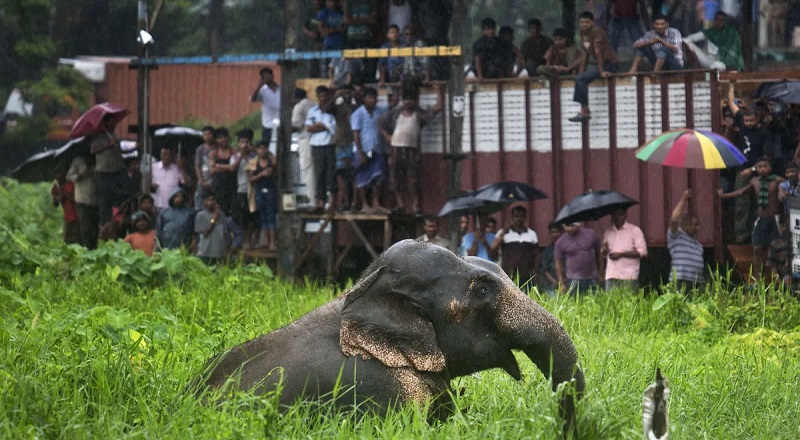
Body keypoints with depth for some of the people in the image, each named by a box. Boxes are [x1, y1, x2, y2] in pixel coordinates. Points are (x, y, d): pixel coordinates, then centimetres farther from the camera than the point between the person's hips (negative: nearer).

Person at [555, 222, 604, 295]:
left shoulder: (591, 234, 4)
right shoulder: (561, 242, 1)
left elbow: (599, 254, 12)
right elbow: (558, 264, 3)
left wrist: (600, 275, 10)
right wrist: (561, 284, -2)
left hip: (592, 279, 2)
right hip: (574, 280, -2)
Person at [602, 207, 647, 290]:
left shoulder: (635, 230, 2)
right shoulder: (607, 232, 17)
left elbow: (642, 252, -5)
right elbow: (603, 254, 23)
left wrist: (621, 254, -11)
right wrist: (604, 250, -3)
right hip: (611, 276, 4)